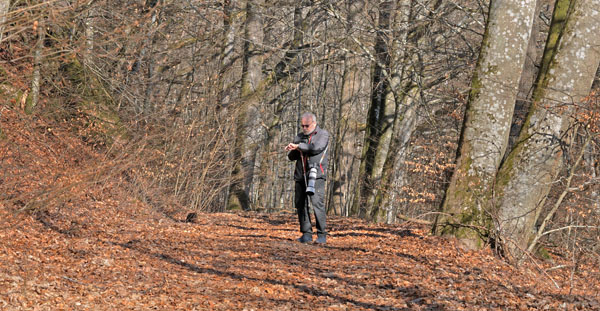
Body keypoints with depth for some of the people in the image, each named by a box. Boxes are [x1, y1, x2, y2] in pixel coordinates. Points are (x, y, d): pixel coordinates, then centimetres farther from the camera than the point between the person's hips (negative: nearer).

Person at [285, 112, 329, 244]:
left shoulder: (323, 134, 4)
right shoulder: (299, 137, 20)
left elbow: (317, 148, -15)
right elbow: (291, 157, 18)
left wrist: (298, 146, -10)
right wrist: (294, 151, -5)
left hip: (316, 175, -6)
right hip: (300, 175, 6)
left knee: (317, 203, -15)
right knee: (301, 204, 2)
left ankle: (322, 235, -12)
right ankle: (306, 234, 8)